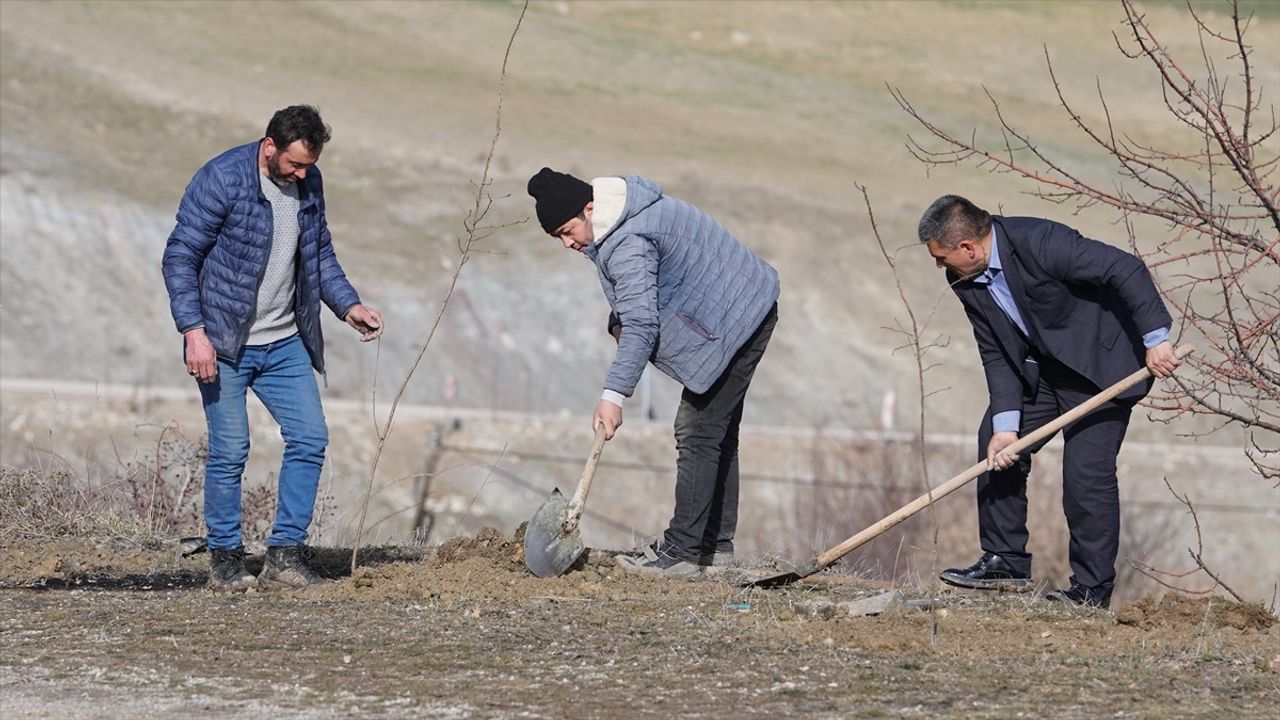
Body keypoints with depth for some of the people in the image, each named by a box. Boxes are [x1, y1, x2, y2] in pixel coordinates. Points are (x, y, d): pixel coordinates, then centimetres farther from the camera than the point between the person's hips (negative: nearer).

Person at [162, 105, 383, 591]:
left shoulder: (308, 183, 5)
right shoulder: (222, 179, -14)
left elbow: (320, 254, 18)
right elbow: (180, 256, -13)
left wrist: (348, 305, 2)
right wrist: (194, 330, -21)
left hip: (284, 343, 6)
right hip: (223, 345, -6)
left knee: (310, 438, -1)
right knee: (229, 451, -5)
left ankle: (285, 553, 7)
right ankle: (225, 559, 8)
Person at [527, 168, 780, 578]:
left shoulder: (628, 245, -25)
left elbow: (640, 325, -31)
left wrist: (614, 395, -35)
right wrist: (618, 323, 6)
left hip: (731, 324, -11)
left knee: (699, 434, -11)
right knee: (718, 433, 15)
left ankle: (681, 552, -11)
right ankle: (716, 544, 21)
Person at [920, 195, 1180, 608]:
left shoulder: (1040, 242, -30)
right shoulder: (966, 281, -6)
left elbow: (1127, 270, -30)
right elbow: (995, 353, -4)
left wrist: (1156, 339, -31)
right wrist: (1005, 423, -15)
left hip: (1102, 361, -8)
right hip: (1040, 368, 8)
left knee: (1087, 469, -13)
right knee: (995, 444, 5)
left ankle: (1093, 589, -4)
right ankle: (1006, 561, 15)